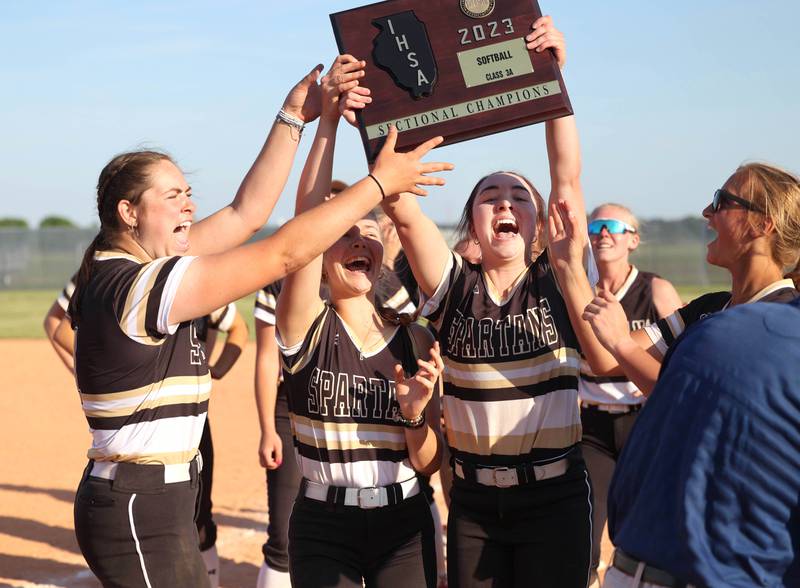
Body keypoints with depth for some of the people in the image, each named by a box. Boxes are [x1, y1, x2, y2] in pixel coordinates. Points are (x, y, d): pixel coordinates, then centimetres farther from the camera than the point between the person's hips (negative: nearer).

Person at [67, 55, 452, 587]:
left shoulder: (136, 272, 8)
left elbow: (246, 212, 10)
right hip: (140, 510, -10)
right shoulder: (137, 287, -19)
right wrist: (380, 182, -12)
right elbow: (285, 254, -20)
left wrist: (295, 117, 8)